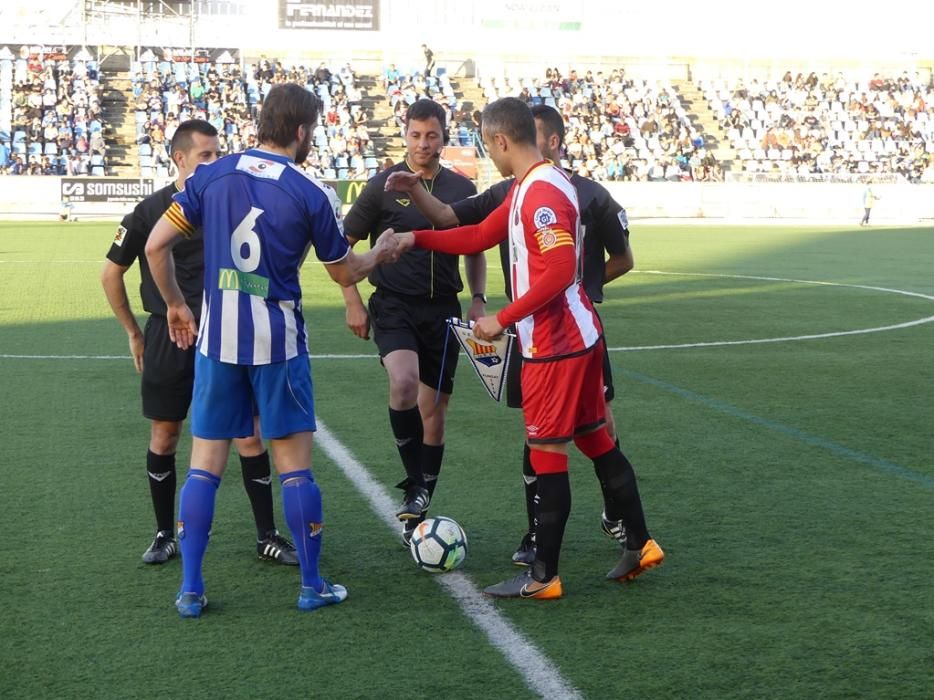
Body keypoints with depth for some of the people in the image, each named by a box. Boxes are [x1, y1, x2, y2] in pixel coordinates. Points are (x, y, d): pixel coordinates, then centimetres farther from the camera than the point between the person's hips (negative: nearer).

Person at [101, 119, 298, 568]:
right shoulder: (150, 211, -5)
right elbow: (111, 273, 5)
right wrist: (134, 333, 7)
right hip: (169, 339, -1)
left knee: (250, 432, -2)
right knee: (164, 435, 7)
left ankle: (268, 537, 7)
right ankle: (165, 535, 22)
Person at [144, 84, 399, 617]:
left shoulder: (212, 176, 0)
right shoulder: (312, 194, -7)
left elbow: (157, 244, -1)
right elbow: (344, 273, 5)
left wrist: (176, 305, 13)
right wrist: (380, 254, 25)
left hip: (216, 338, 3)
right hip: (278, 342, -3)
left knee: (205, 465, 9)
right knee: (295, 465, 7)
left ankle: (190, 590, 11)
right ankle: (313, 585, 15)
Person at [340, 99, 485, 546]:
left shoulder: (461, 189, 7)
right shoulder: (383, 186, -3)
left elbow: (475, 252, 18)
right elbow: (343, 244, 2)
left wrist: (478, 300, 6)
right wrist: (353, 302, -3)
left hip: (443, 309, 4)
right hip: (394, 307, -3)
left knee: (434, 411, 6)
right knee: (404, 382, -30)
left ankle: (418, 515, 18)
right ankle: (415, 487, -14)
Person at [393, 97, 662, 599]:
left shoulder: (543, 193, -20)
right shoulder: (527, 188, 13)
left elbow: (559, 273, -27)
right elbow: (480, 237, 21)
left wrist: (502, 320, -22)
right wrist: (416, 239, 17)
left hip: (556, 345, -10)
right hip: (577, 335, 10)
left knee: (546, 451, -4)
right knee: (595, 440, 16)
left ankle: (543, 577, 3)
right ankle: (639, 544, 25)